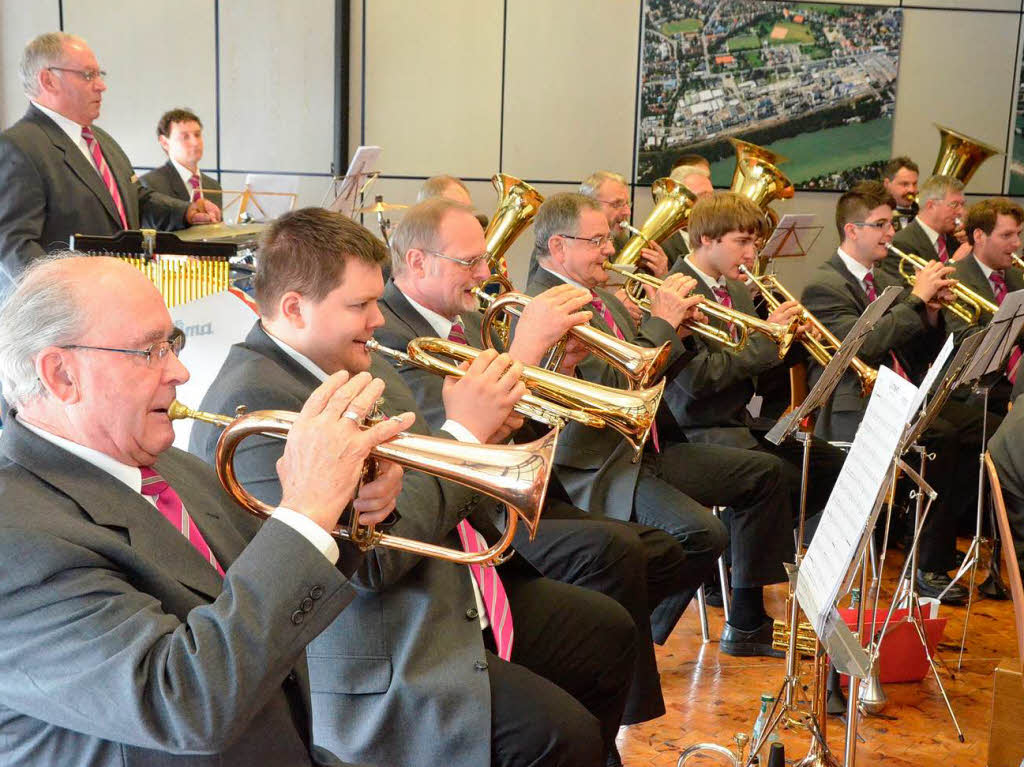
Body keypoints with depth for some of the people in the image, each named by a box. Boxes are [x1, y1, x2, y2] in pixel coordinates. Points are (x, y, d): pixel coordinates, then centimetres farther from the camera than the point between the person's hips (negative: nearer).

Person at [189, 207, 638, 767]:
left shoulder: (356, 364, 7)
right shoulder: (253, 404, -23)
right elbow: (368, 557, -28)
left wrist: (488, 420, -5)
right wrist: (463, 432, -20)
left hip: (465, 594, 10)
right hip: (385, 661, -10)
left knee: (610, 635, 14)